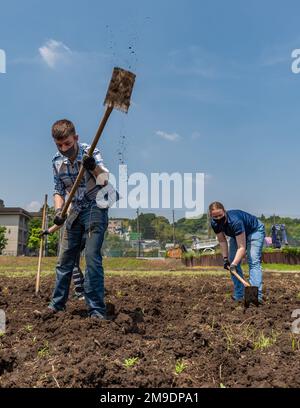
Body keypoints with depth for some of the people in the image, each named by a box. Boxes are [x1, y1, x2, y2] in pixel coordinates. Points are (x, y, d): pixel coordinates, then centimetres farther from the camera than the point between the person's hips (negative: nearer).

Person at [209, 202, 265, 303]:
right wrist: (226, 259, -14)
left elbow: (242, 247, -40)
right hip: (237, 234, 7)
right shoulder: (214, 223, -22)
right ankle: (239, 296, 4)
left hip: (254, 231, -7)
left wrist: (233, 264, -47)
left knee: (253, 261, -22)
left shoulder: (235, 221, -41)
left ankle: (257, 296, -29)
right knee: (233, 260, -2)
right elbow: (222, 241, -8)